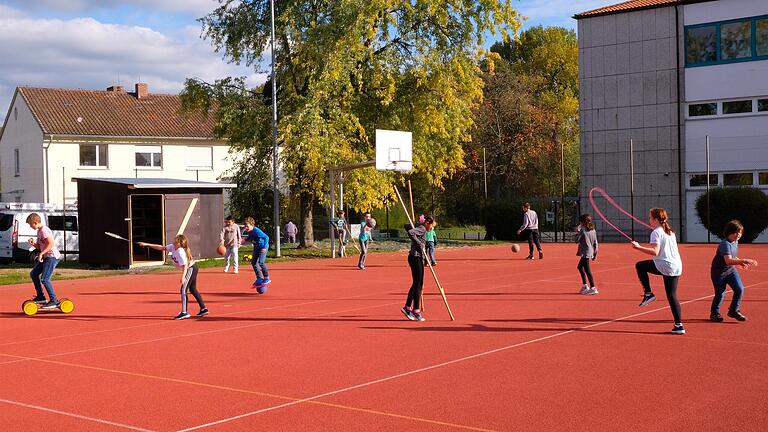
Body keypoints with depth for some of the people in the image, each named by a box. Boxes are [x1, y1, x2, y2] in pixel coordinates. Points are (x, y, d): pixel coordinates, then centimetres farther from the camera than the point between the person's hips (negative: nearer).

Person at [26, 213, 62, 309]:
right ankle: (41, 297, 21)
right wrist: (33, 243, 2)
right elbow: (39, 246, 22)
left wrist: (41, 254, -25)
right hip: (46, 257, 11)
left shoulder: (44, 230, -15)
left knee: (44, 279, -17)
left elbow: (51, 243, -26)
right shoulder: (39, 231, 16)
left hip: (52, 256, -11)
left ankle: (54, 301, -12)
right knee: (33, 274, 16)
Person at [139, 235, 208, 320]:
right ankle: (203, 309, 22)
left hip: (191, 269, -10)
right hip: (191, 269, 10)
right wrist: (147, 245, 7)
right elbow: (161, 248, 8)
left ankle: (184, 313, -14)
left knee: (183, 290, -12)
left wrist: (183, 277, -40)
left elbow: (185, 265, -31)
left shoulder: (180, 252, -28)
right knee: (193, 290, 16)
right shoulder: (173, 247, -1)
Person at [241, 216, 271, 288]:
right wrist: (245, 239, -2)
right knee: (253, 262, 4)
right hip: (256, 247, 9)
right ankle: (259, 278, 15)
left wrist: (264, 248, -27)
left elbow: (266, 237, -26)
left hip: (263, 247, -9)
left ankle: (266, 278, -7)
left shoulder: (257, 231, -27)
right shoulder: (249, 232, -3)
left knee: (261, 262, -20)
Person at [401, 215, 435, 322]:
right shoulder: (422, 229, -14)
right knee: (418, 284, -4)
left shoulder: (420, 228, 14)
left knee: (417, 284, 14)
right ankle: (416, 310, 2)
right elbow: (410, 232, -32)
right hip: (416, 258, -10)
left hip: (417, 258, 10)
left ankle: (407, 307, 18)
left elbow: (407, 226, 28)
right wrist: (419, 244, -26)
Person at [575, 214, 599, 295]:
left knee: (587, 270, -7)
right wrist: (595, 253, 16)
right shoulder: (593, 230, 8)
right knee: (580, 267, 25)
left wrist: (577, 232, 0)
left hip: (585, 253, -9)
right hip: (590, 252, 9)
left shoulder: (583, 230, -14)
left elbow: (577, 240, -12)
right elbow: (595, 243, 10)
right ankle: (584, 286, 27)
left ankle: (593, 288, -11)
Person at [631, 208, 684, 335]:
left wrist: (639, 247, -15)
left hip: (664, 266, -8)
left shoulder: (656, 232, -8)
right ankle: (679, 325, 6)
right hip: (677, 266, 8)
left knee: (640, 266, 14)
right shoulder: (670, 232, 18)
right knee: (672, 296, 11)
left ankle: (648, 293, 8)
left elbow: (655, 252, -19)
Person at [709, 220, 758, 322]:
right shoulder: (725, 244, -25)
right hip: (719, 272, -8)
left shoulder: (735, 242, 3)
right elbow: (728, 260, -38)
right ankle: (715, 313, 20)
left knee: (740, 289, -4)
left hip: (731, 270, 8)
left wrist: (740, 262, 0)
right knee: (720, 294, -2)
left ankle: (734, 311, 13)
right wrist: (744, 260, -45)